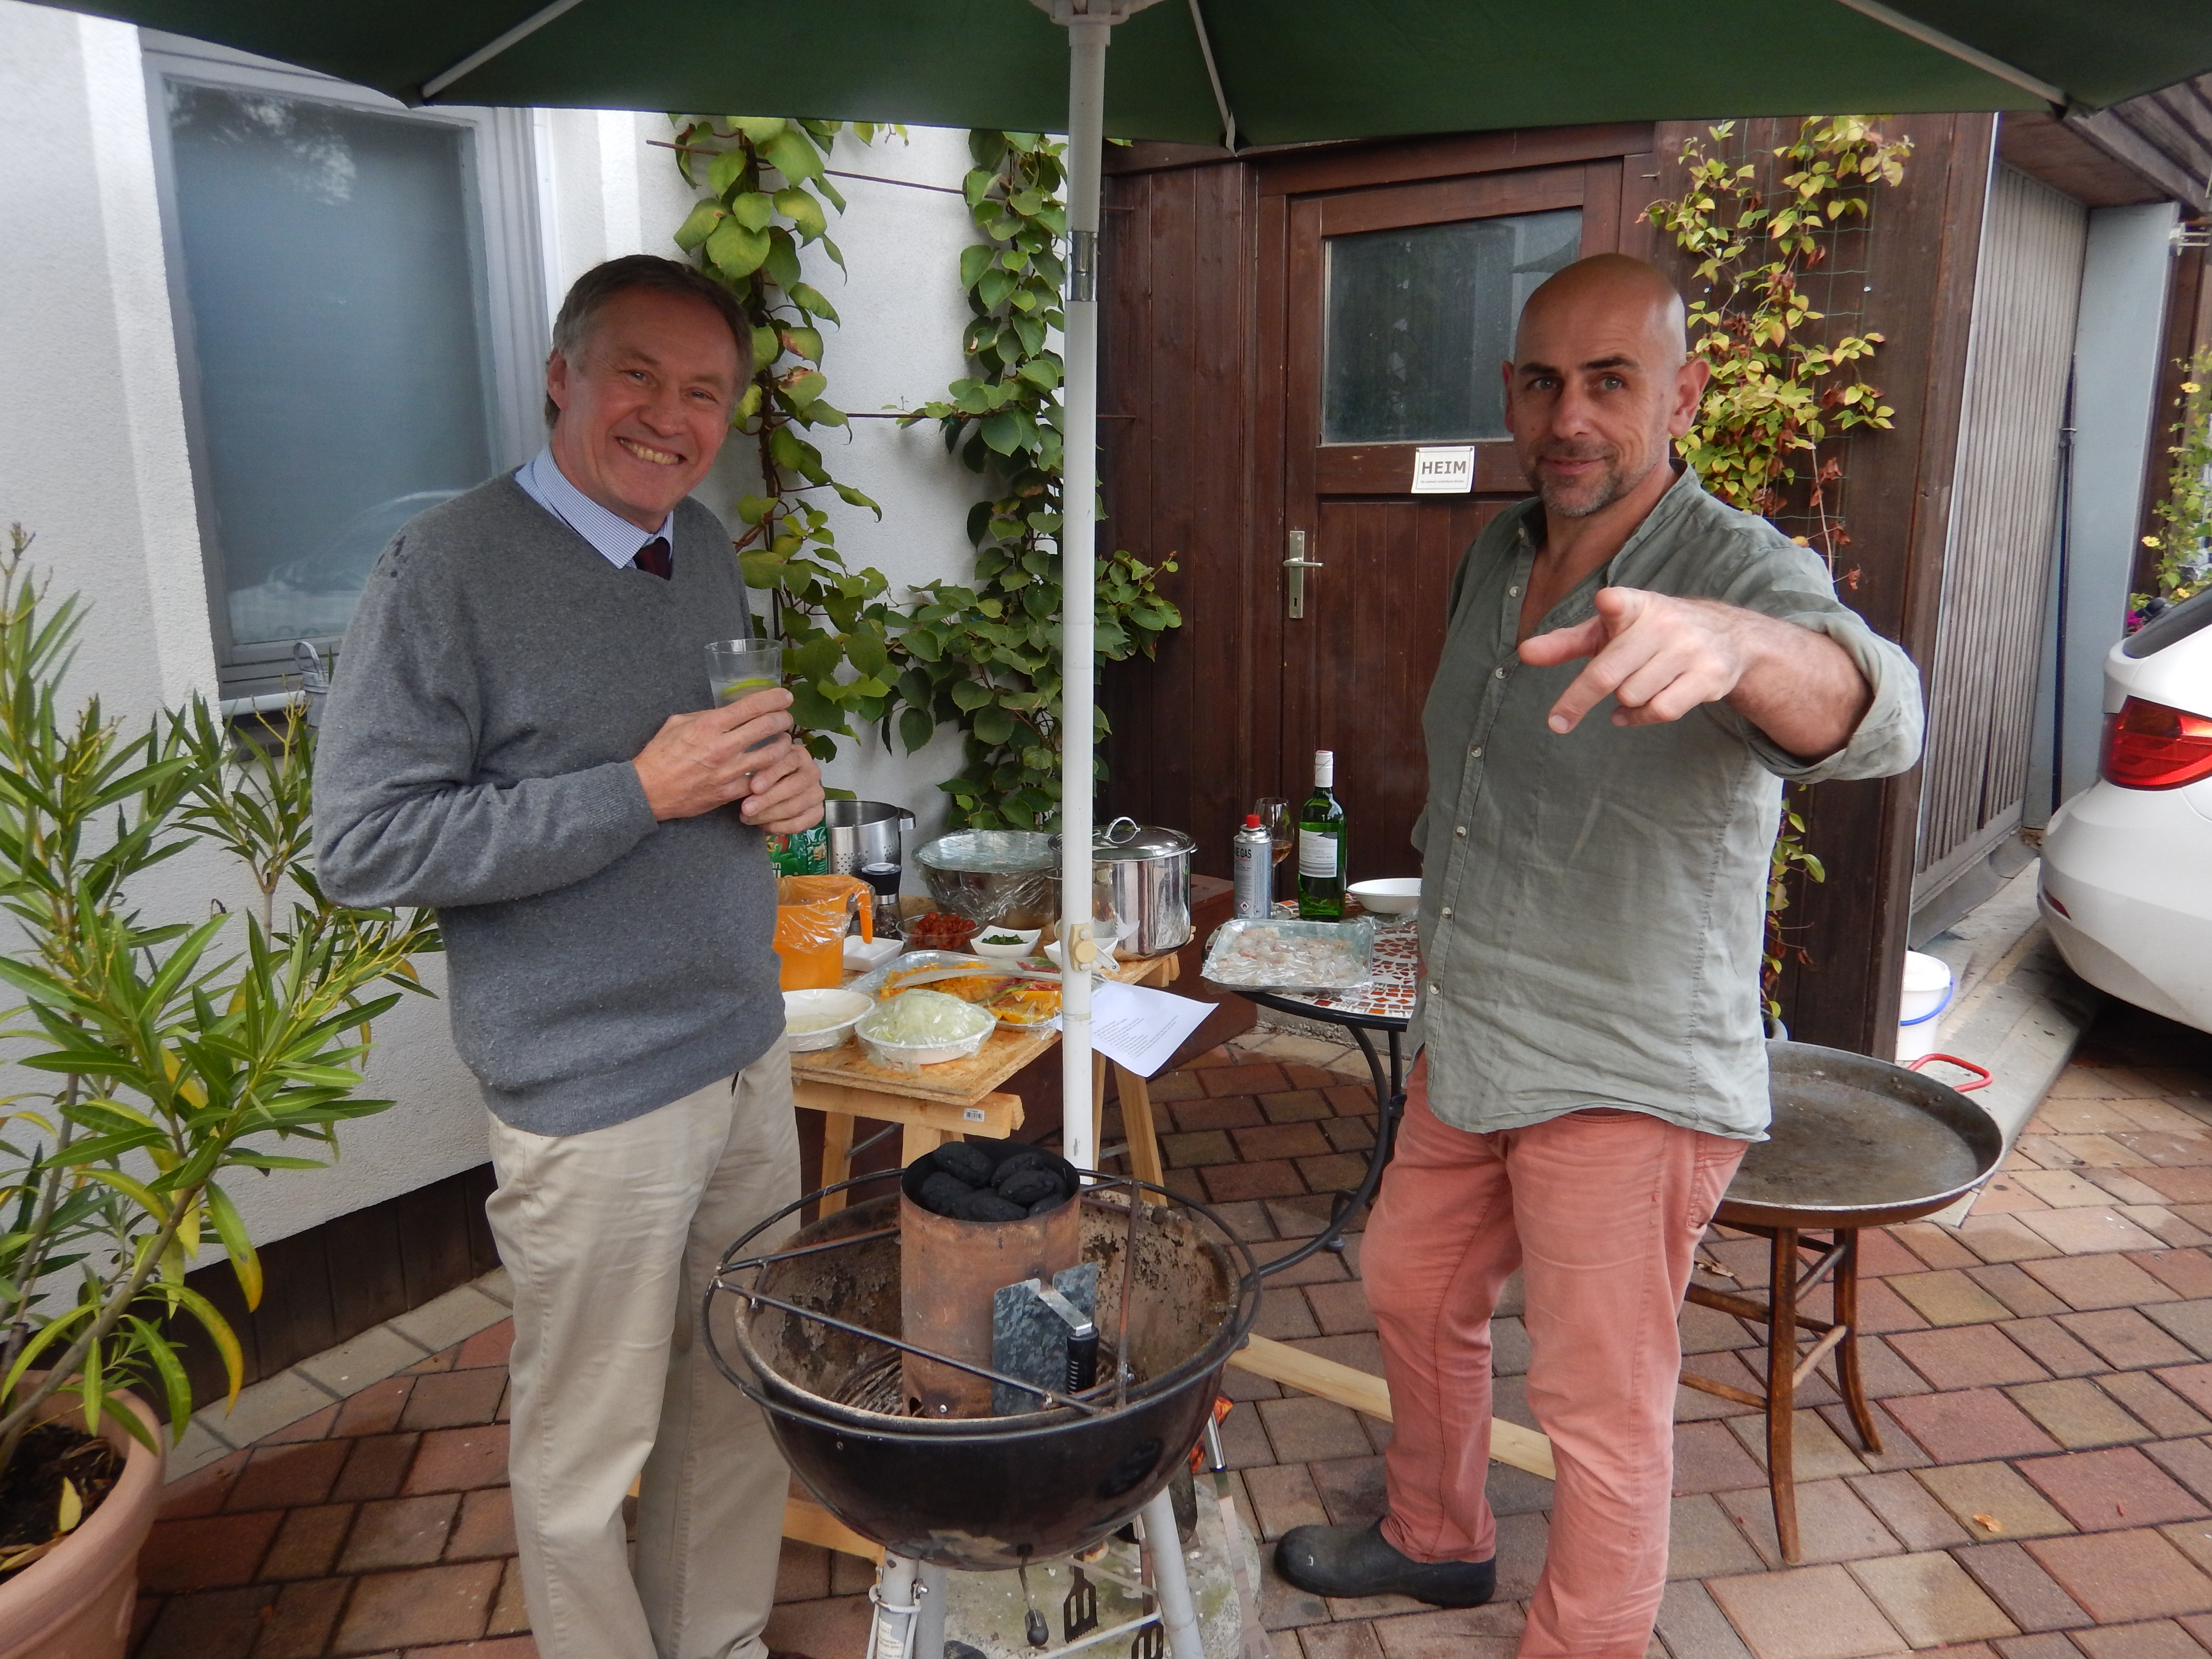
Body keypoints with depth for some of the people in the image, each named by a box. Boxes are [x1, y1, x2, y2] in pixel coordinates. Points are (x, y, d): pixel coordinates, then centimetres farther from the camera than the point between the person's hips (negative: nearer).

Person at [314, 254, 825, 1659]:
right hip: (597, 1099, -6)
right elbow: (365, 846, -17)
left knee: (743, 1407, 19)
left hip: (750, 1056, 7)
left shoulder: (705, 546, 9)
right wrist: (644, 792, -21)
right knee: (589, 1455, 11)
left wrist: (784, 779, -2)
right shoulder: (451, 566, -13)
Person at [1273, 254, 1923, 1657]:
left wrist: (1735, 643, -64)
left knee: (1603, 1414, 5)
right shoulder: (1496, 556, 4)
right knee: (1414, 1296, 23)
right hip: (1468, 1051, 8)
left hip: (1630, 1083, -7)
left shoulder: (1747, 573, -19)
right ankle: (1437, 1540, 48)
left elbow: (1870, 711, -42)